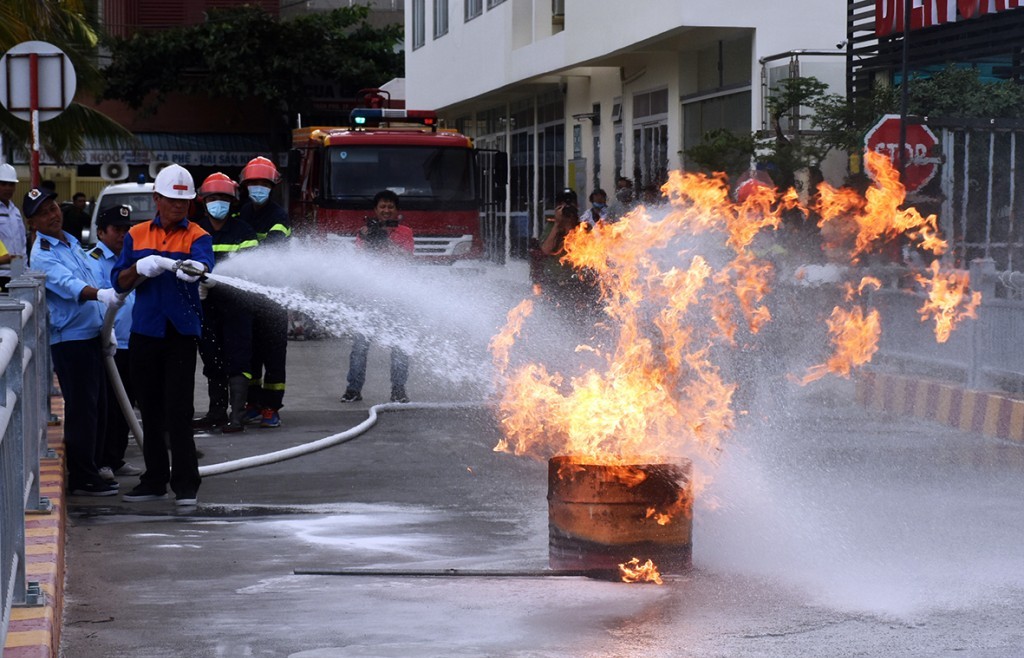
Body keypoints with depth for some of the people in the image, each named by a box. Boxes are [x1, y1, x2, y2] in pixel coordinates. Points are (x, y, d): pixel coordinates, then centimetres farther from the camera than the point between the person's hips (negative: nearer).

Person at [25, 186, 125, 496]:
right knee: (81, 409, -8)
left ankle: (92, 468, 22)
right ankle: (82, 479, -3)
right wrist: (101, 294, -46)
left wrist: (106, 327, 21)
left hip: (91, 334, 9)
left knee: (97, 406, 13)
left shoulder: (72, 242, 17)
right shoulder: (42, 254, -12)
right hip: (69, 339, -9)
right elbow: (67, 284, -29)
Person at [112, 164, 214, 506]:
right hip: (144, 332, 4)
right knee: (150, 410, 11)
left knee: (178, 410, -8)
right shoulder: (137, 235, 10)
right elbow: (119, 282, 6)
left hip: (180, 332, -4)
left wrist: (195, 268, -47)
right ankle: (155, 480, 22)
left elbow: (203, 261, -23)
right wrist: (140, 268, -14)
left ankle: (186, 484, -2)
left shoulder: (196, 236, 0)